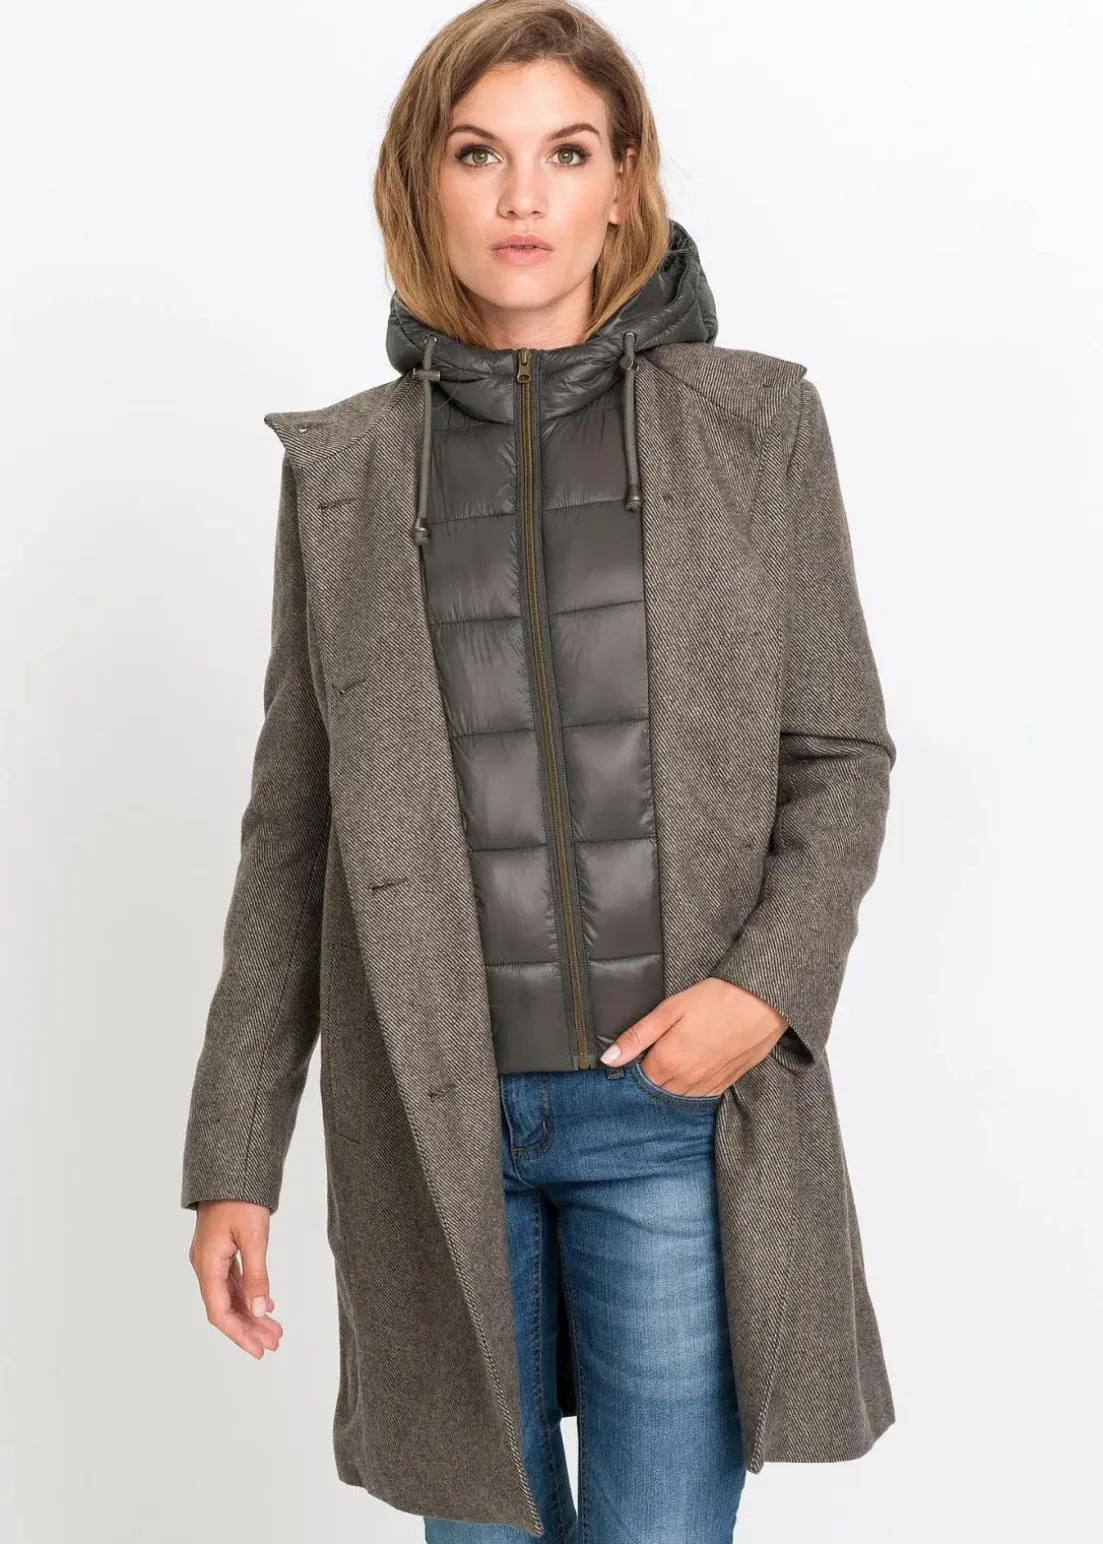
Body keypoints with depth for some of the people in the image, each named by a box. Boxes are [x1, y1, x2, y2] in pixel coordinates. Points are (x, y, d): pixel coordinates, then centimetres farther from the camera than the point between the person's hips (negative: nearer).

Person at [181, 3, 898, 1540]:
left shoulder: (757, 424, 1)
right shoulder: (345, 467, 4)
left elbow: (841, 756, 4)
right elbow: (296, 821, 5)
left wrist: (770, 984, -14)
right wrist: (234, 1155, 4)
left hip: (678, 1103, -1)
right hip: (436, 1116, 1)